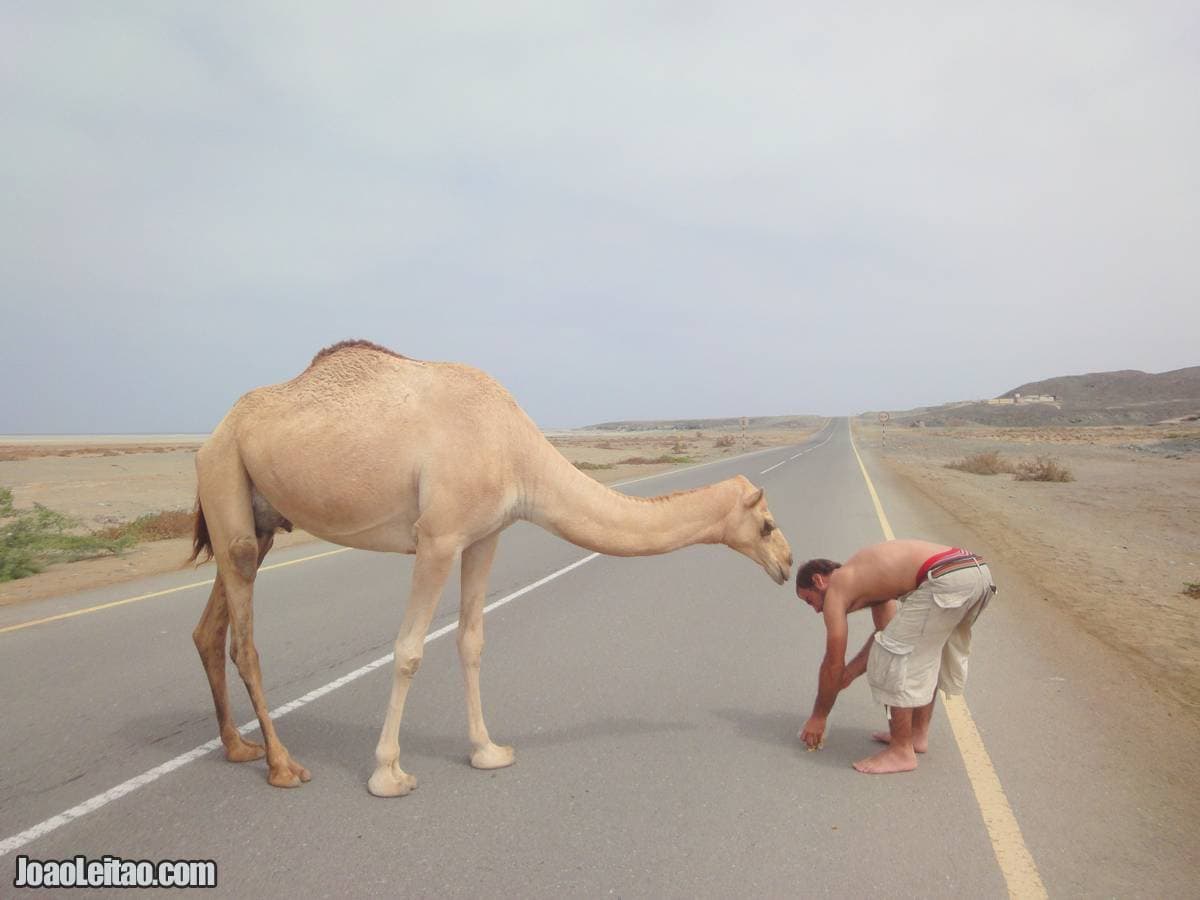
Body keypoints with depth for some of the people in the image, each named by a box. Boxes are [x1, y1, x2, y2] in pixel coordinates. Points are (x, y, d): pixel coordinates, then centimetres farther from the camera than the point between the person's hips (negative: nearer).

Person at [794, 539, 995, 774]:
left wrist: (818, 717, 21)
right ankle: (918, 734, 39)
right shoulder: (869, 576, 30)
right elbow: (887, 632, 35)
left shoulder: (835, 590, 6)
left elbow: (833, 663, 10)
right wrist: (850, 673, 36)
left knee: (895, 659, 4)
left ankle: (902, 752, 13)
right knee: (926, 653, 27)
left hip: (946, 580, -10)